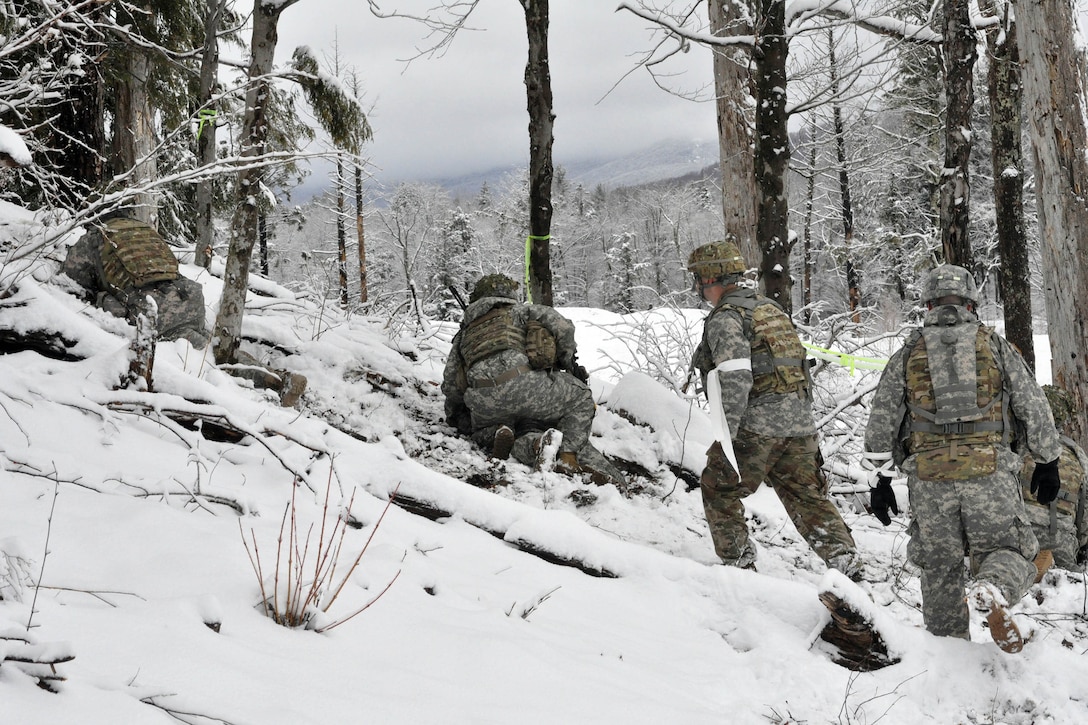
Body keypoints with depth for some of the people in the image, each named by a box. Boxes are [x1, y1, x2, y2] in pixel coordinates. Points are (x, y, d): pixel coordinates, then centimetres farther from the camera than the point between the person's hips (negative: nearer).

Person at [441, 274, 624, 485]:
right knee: (581, 397, 19)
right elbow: (562, 326, 11)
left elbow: (450, 384, 26)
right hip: (520, 384, -2)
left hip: (483, 404, 2)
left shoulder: (464, 333, 32)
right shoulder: (518, 311, 23)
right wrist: (567, 361, 27)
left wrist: (454, 415, 43)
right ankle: (568, 455, -3)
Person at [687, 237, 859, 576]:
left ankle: (737, 559, 11)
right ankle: (844, 558, -1)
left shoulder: (725, 318, -9)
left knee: (718, 488, 11)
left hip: (757, 425, -8)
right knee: (806, 495, 11)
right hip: (800, 422, 8)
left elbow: (736, 377, -21)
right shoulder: (770, 308, 19)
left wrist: (727, 434, -21)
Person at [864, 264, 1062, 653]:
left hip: (929, 478, 1)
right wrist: (1048, 463, 20)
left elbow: (881, 423, 9)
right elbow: (1034, 409, 10)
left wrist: (879, 481, 14)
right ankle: (991, 590, -27)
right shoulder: (996, 346, 9)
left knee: (941, 569, 14)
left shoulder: (907, 355, 10)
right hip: (990, 473, -1)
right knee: (1007, 552, 6)